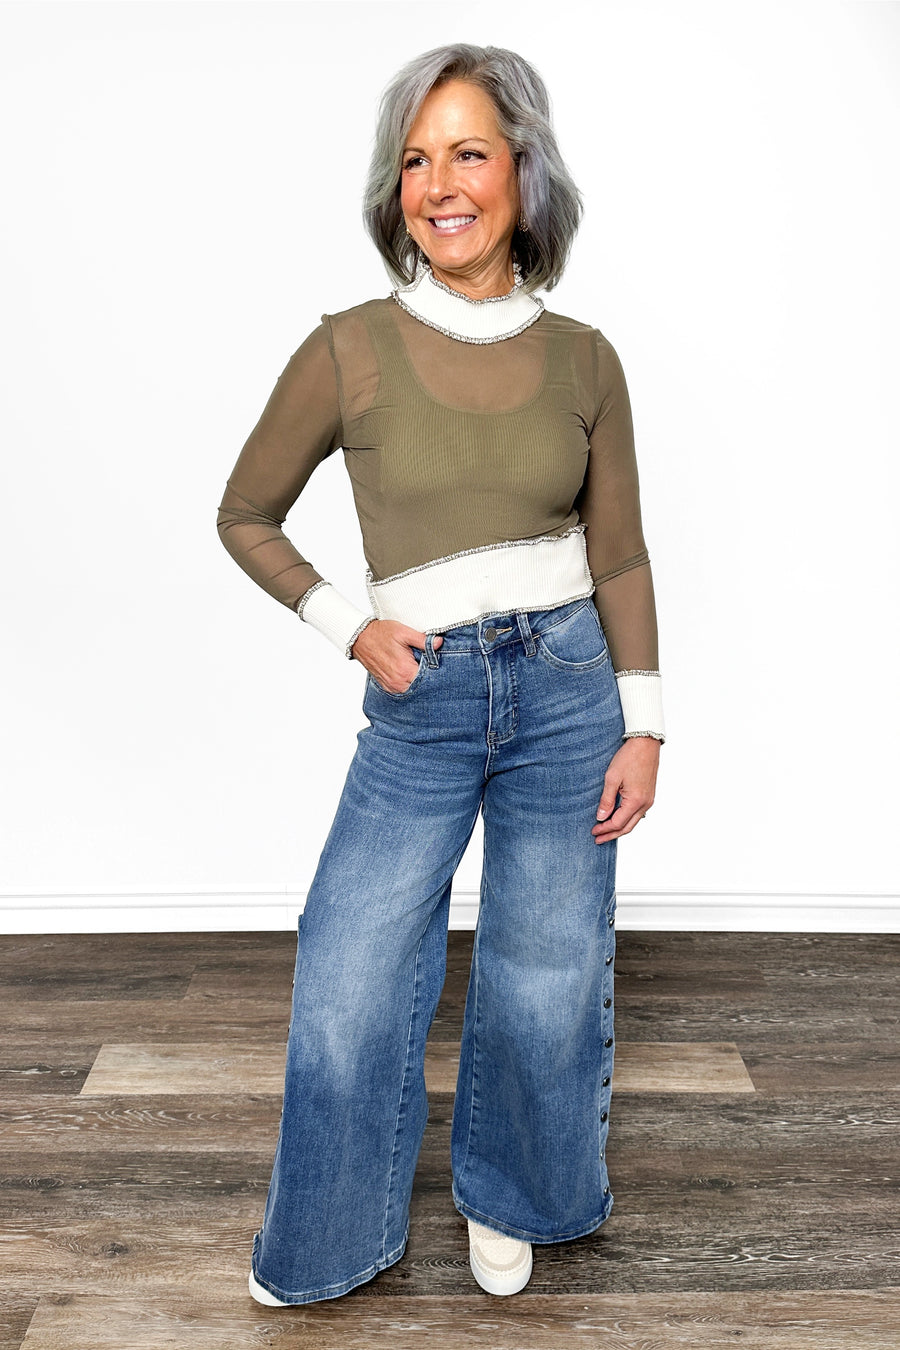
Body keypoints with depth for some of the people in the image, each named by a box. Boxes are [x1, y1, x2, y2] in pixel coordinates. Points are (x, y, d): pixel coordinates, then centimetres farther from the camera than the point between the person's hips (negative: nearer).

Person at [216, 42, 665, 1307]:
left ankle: (505, 1200, 41)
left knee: (544, 987, 12)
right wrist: (348, 626, -6)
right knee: (347, 991, 3)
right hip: (420, 702, -1)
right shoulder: (350, 351, -6)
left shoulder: (583, 359, 1)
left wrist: (642, 727, 1)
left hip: (566, 691, 2)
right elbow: (246, 516, 5)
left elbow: (620, 558, 6)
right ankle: (327, 1241, 31)